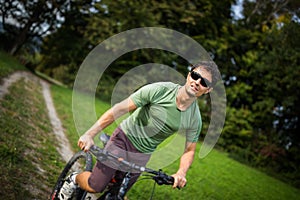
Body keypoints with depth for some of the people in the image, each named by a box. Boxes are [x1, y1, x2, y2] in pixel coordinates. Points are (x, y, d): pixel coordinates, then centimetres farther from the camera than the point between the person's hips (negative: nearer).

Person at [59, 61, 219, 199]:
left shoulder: (195, 119, -12)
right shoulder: (160, 90, -23)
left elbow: (189, 150, 3)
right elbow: (119, 109, -21)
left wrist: (181, 173, -18)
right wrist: (90, 134, -25)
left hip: (143, 154, 4)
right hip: (124, 138, -3)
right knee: (95, 186, -8)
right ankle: (75, 179, 25)